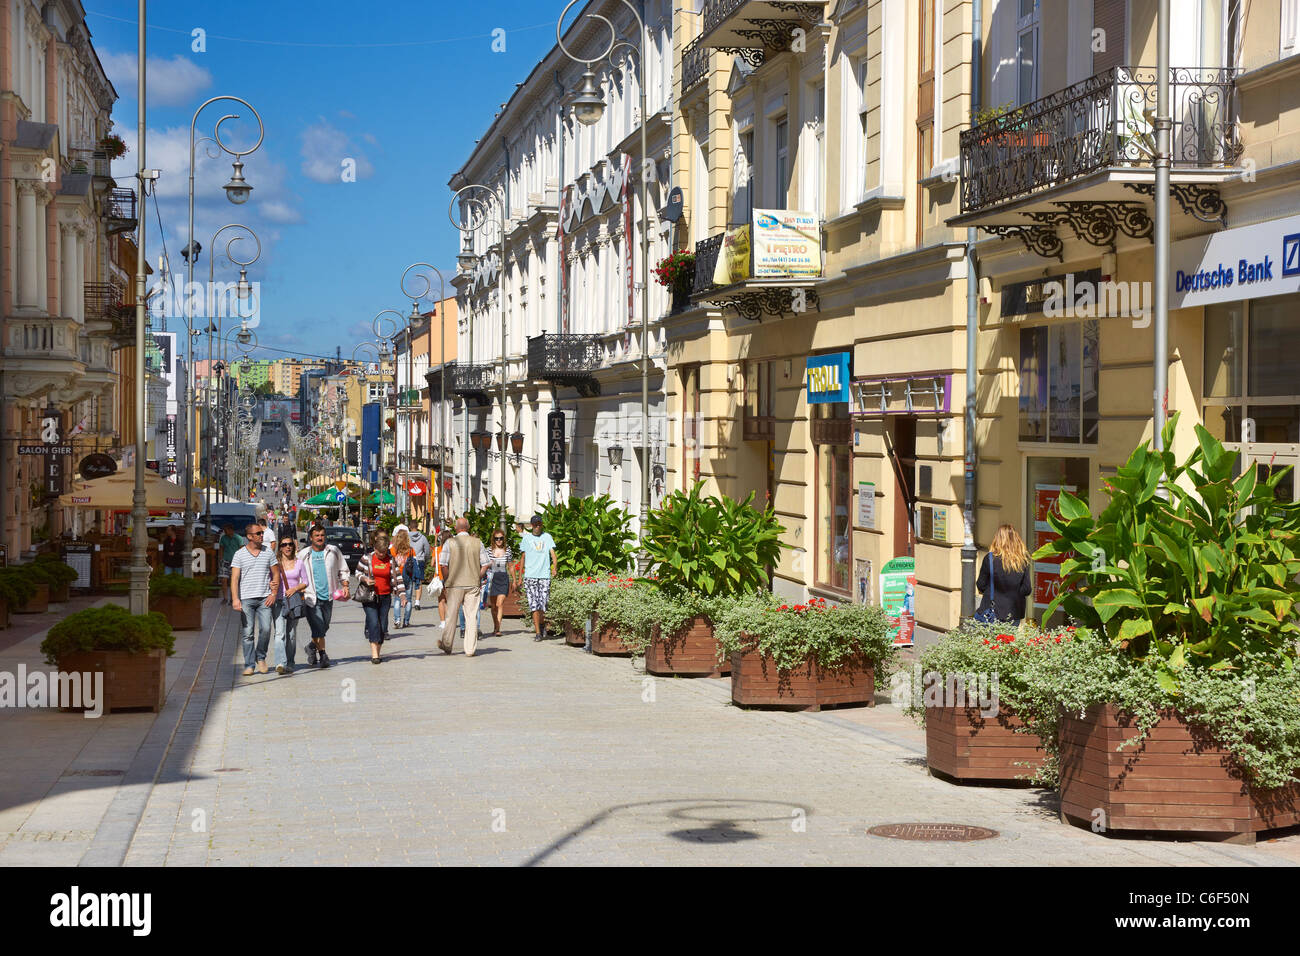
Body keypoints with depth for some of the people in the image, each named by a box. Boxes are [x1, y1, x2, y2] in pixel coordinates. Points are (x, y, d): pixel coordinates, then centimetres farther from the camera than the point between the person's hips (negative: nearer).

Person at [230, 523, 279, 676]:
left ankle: (261, 657, 12)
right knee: (247, 632, -2)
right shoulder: (240, 555, 3)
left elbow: (276, 574, 14)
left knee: (265, 629, -10)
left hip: (264, 598, 1)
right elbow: (234, 578, -2)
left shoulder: (268, 553, 10)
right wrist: (235, 599, -13)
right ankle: (249, 665, 3)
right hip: (246, 599, -1)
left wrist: (273, 594, 1)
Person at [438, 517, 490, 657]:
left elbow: (444, 565, -7)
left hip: (455, 584, -1)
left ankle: (447, 646, 17)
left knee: (451, 615, 9)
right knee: (471, 616, 4)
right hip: (473, 585, 1)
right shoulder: (477, 543, 2)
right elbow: (485, 564, 2)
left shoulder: (450, 543, -4)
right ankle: (470, 649, 3)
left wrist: (445, 581, 6)